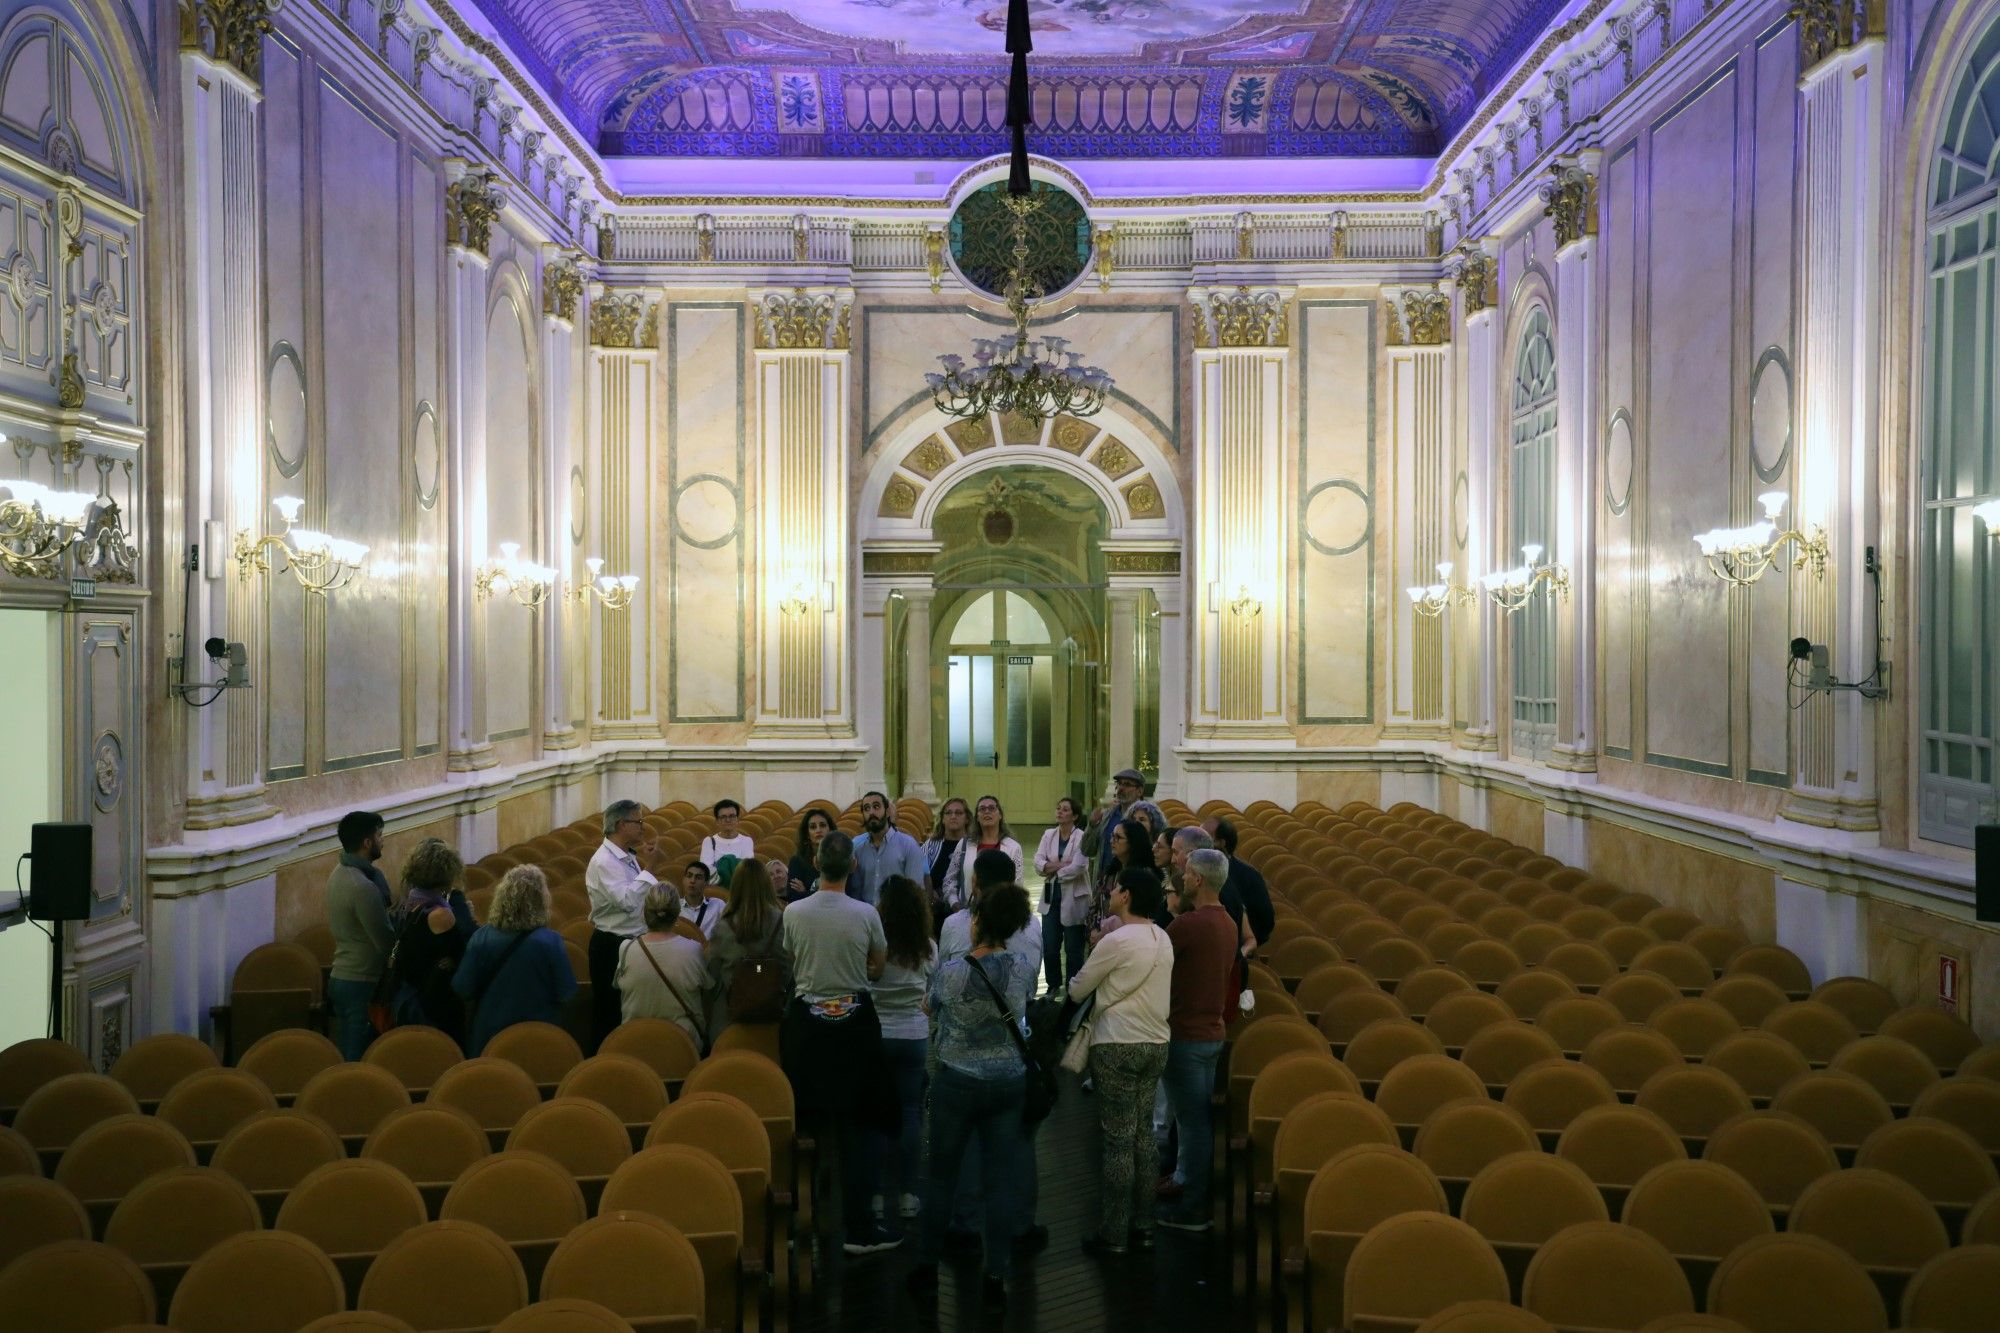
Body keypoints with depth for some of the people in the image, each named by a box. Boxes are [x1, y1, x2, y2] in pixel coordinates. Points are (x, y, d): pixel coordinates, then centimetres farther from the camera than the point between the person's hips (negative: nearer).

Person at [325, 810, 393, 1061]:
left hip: (341, 978, 10)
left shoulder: (339, 873, 7)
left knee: (346, 1057, 15)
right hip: (362, 983, -10)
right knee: (360, 1062, -2)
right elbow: (386, 943, -20)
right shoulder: (362, 887, -23)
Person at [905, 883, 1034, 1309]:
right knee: (1000, 1181, 8)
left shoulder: (950, 973, -18)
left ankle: (927, 1265, 25)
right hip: (1009, 1083, 2)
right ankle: (996, 1277, 12)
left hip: (957, 1083, -2)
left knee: (941, 1177, 13)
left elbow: (932, 1006, 3)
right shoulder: (1024, 970, -11)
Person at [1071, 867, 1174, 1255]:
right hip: (1156, 1044, 7)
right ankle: (1142, 1225, 18)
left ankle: (1113, 1233, 4)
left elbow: (1076, 990, -4)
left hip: (1118, 1047, -7)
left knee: (1118, 1139, -2)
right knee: (1142, 1133, 13)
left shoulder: (1116, 941, -15)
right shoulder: (1163, 939, 7)